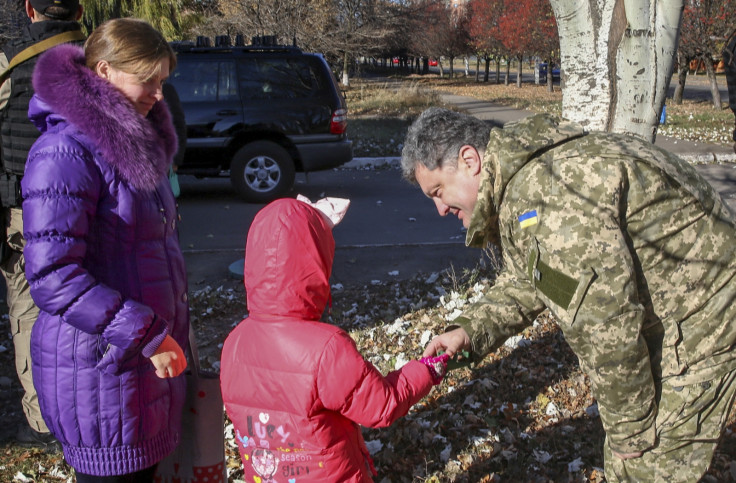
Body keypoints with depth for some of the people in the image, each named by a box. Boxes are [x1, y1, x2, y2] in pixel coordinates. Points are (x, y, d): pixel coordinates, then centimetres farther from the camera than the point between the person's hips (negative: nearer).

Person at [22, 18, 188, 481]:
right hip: (100, 361, -8)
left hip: (150, 353, 8)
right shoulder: (67, 151, -18)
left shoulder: (133, 142, 10)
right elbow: (52, 278, -23)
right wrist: (146, 336, -22)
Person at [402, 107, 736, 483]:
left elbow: (605, 326, -30)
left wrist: (630, 431, -18)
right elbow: (523, 284, 11)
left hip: (697, 324, -9)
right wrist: (469, 331, -5)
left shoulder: (549, 191, -33)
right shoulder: (517, 180, 2)